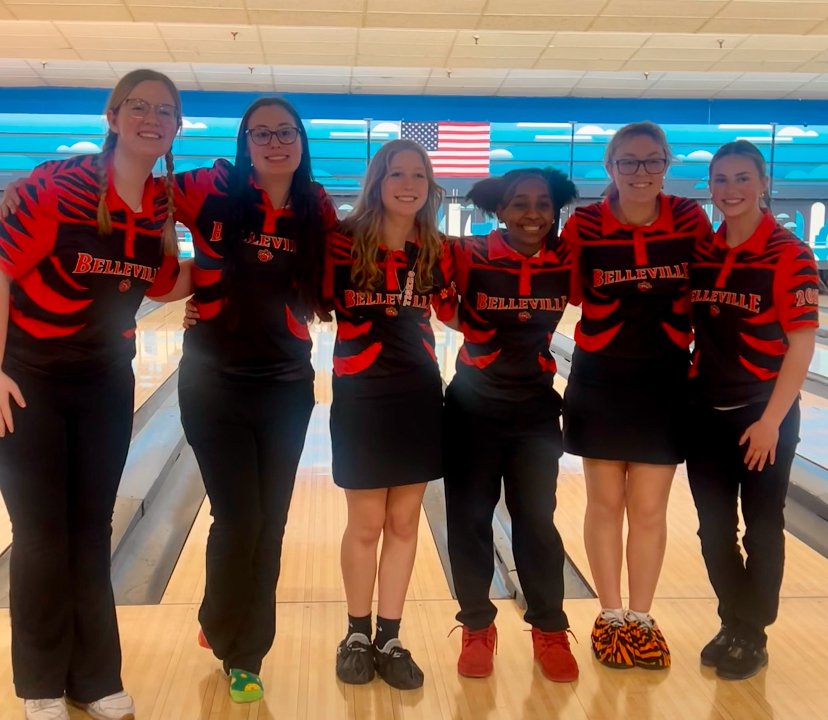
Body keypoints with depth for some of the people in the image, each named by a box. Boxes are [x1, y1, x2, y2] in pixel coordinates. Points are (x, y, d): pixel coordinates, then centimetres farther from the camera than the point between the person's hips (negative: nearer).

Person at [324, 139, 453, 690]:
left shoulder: (436, 250, 3)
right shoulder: (345, 242, -8)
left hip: (419, 394, 3)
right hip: (361, 396, -3)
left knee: (404, 523, 9)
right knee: (366, 524, 6)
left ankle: (389, 639, 23)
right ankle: (356, 635, 26)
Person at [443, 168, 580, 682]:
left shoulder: (567, 263, -4)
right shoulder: (470, 257, -12)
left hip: (537, 410, 1)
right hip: (473, 408, -1)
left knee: (537, 520, 8)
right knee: (470, 519, 7)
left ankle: (550, 630, 24)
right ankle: (478, 627, 24)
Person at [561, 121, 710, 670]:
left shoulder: (691, 219, -3)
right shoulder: (583, 225, -7)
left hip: (666, 381, 1)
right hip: (601, 380, -1)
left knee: (649, 510, 8)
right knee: (606, 505, 10)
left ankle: (641, 620, 25)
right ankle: (611, 618, 26)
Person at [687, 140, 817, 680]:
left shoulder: (789, 254, -11)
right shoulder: (701, 251, 4)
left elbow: (801, 345, -13)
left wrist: (772, 420, -16)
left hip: (761, 413, -5)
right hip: (706, 410, 5)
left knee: (761, 527, 8)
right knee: (714, 527, 12)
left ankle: (752, 635, 24)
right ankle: (732, 624, 31)